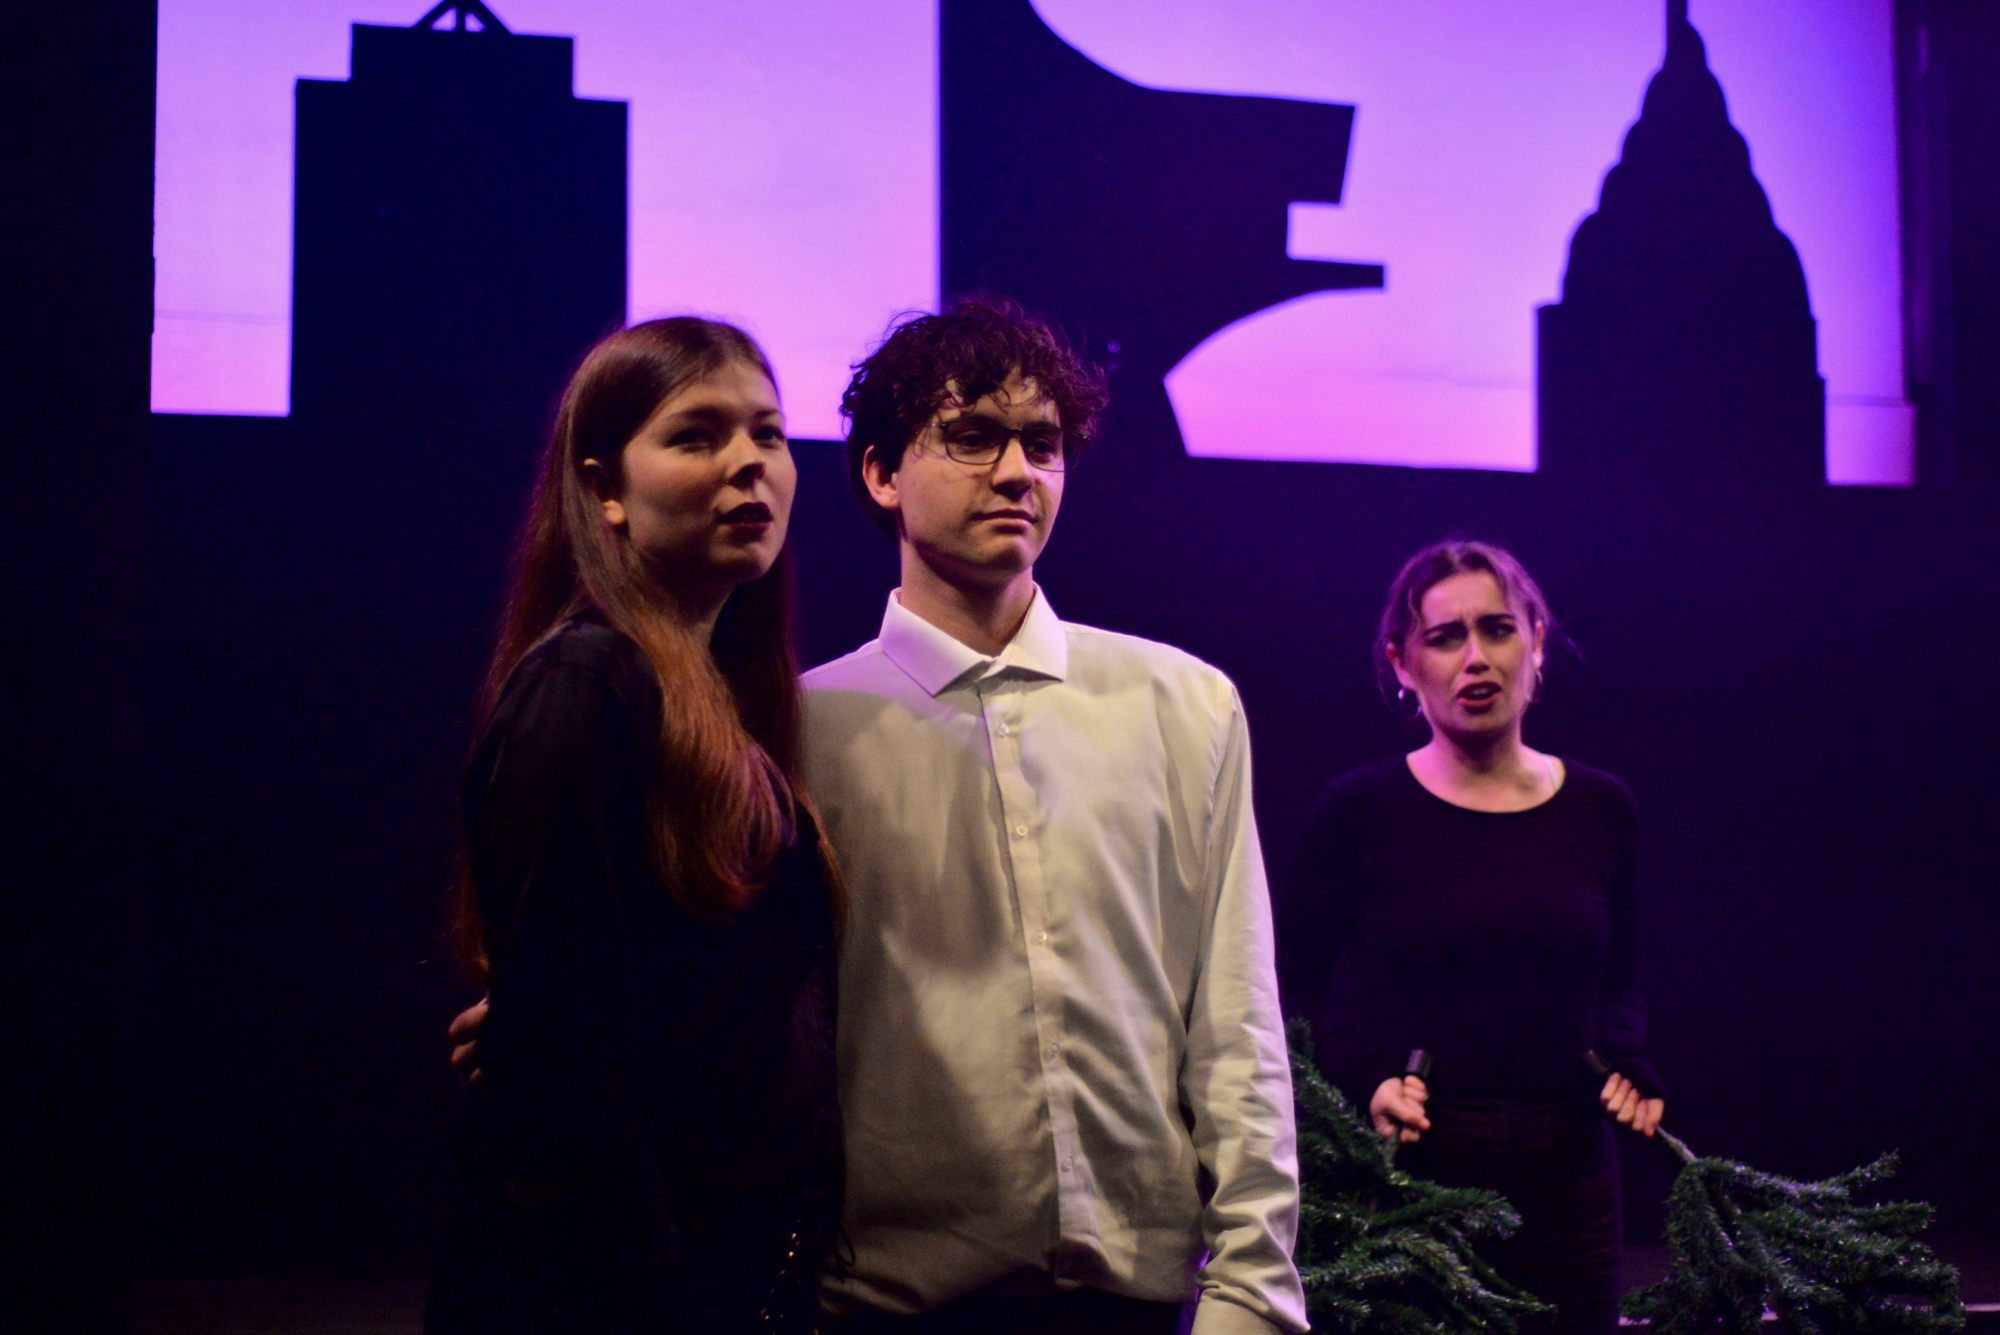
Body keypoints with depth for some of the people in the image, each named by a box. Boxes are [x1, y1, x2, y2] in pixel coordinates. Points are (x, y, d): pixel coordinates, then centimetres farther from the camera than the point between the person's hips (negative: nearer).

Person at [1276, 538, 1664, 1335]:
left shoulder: (1600, 810, 8)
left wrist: (1624, 1057, 0)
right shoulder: (1360, 811, -3)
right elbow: (1293, 994, 0)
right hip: (1406, 1176, -3)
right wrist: (1367, 1079, -16)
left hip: (1565, 1179, 3)